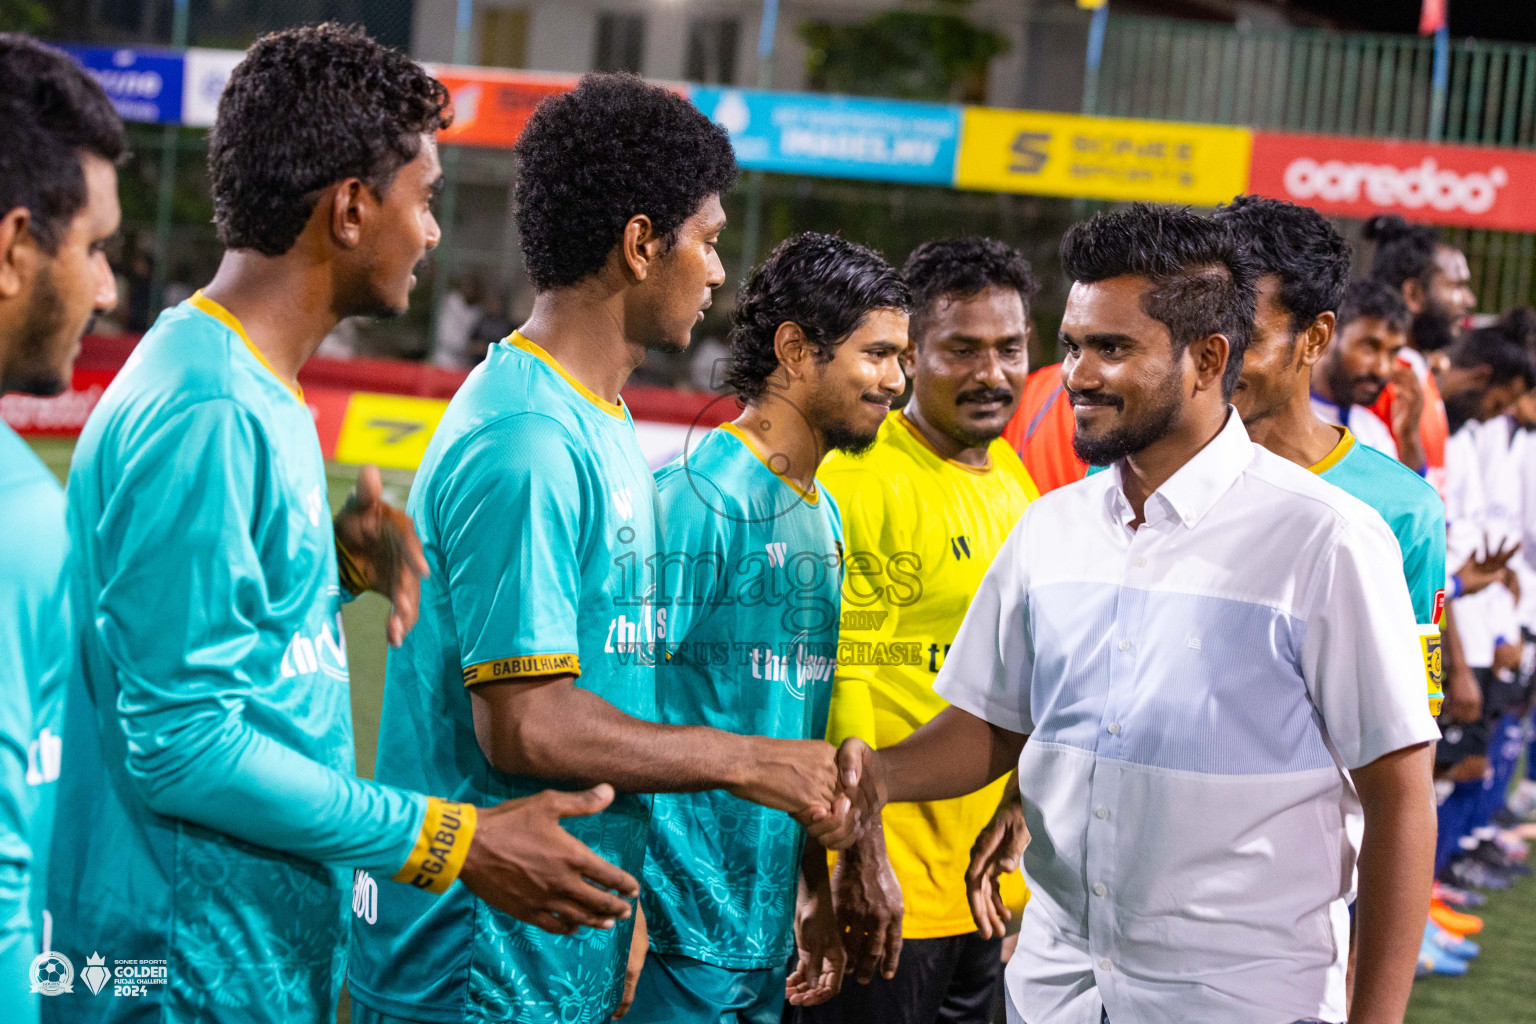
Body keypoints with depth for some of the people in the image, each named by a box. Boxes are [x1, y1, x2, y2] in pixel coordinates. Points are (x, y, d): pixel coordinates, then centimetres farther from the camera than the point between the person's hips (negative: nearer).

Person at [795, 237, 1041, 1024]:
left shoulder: (1014, 480, 12)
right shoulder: (859, 479, -14)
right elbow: (835, 683, -18)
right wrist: (861, 857, -21)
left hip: (986, 882, 8)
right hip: (888, 884, -8)